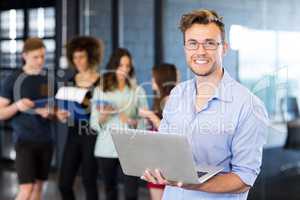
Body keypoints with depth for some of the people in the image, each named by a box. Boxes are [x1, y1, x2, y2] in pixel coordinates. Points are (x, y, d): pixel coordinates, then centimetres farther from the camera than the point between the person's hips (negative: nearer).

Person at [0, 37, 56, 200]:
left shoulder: (49, 80, 8)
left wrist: (50, 113, -8)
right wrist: (17, 106, -22)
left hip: (46, 140, 5)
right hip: (25, 140, -4)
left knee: (38, 187, 9)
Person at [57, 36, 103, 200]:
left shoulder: (101, 82, -6)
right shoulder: (71, 81, 10)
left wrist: (89, 104, -20)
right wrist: (62, 115, -1)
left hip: (92, 136, -5)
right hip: (73, 135, 5)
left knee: (89, 182, 0)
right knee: (64, 183, 4)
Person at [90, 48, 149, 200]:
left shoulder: (137, 90, 5)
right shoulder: (100, 91, 5)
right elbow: (94, 124, 3)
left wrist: (133, 122, -17)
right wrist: (103, 116, -17)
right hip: (106, 149, 1)